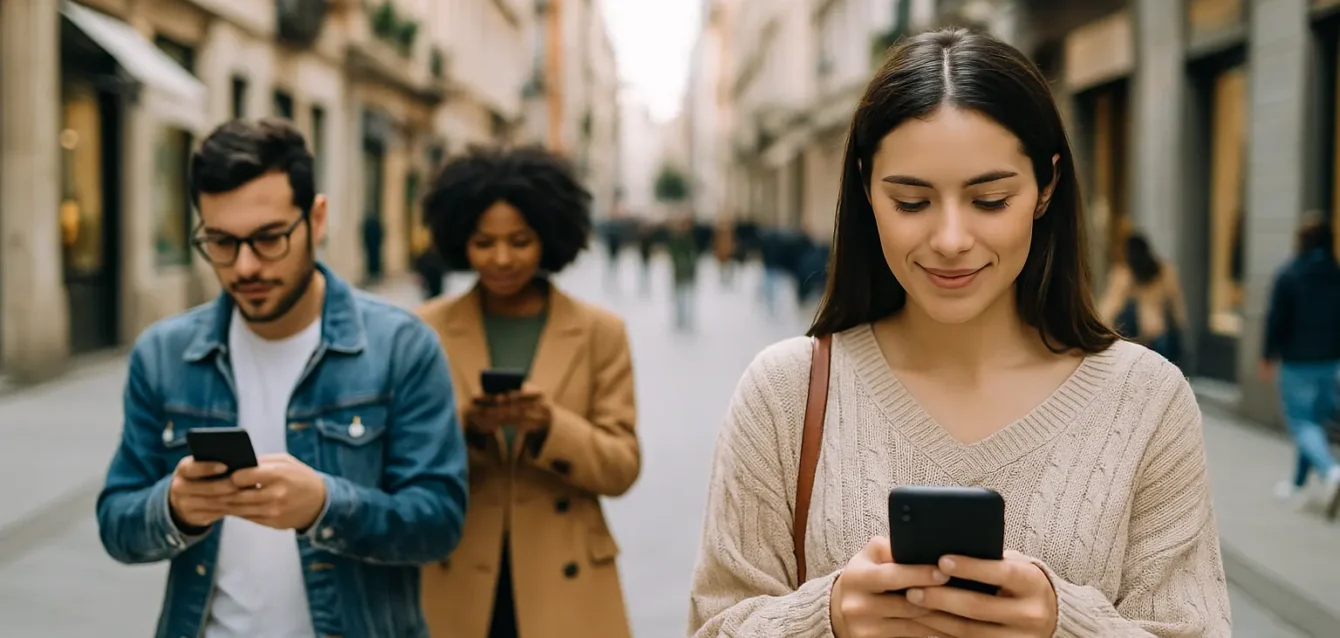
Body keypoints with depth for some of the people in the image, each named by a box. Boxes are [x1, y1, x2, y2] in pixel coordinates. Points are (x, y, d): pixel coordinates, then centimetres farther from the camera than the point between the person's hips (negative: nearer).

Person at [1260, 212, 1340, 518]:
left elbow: (1276, 319, -9)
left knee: (1302, 423, 0)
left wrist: (1268, 356, 1)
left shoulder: (1288, 275, -11)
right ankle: (1298, 481, 27)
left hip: (1298, 363, -5)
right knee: (1315, 420, 16)